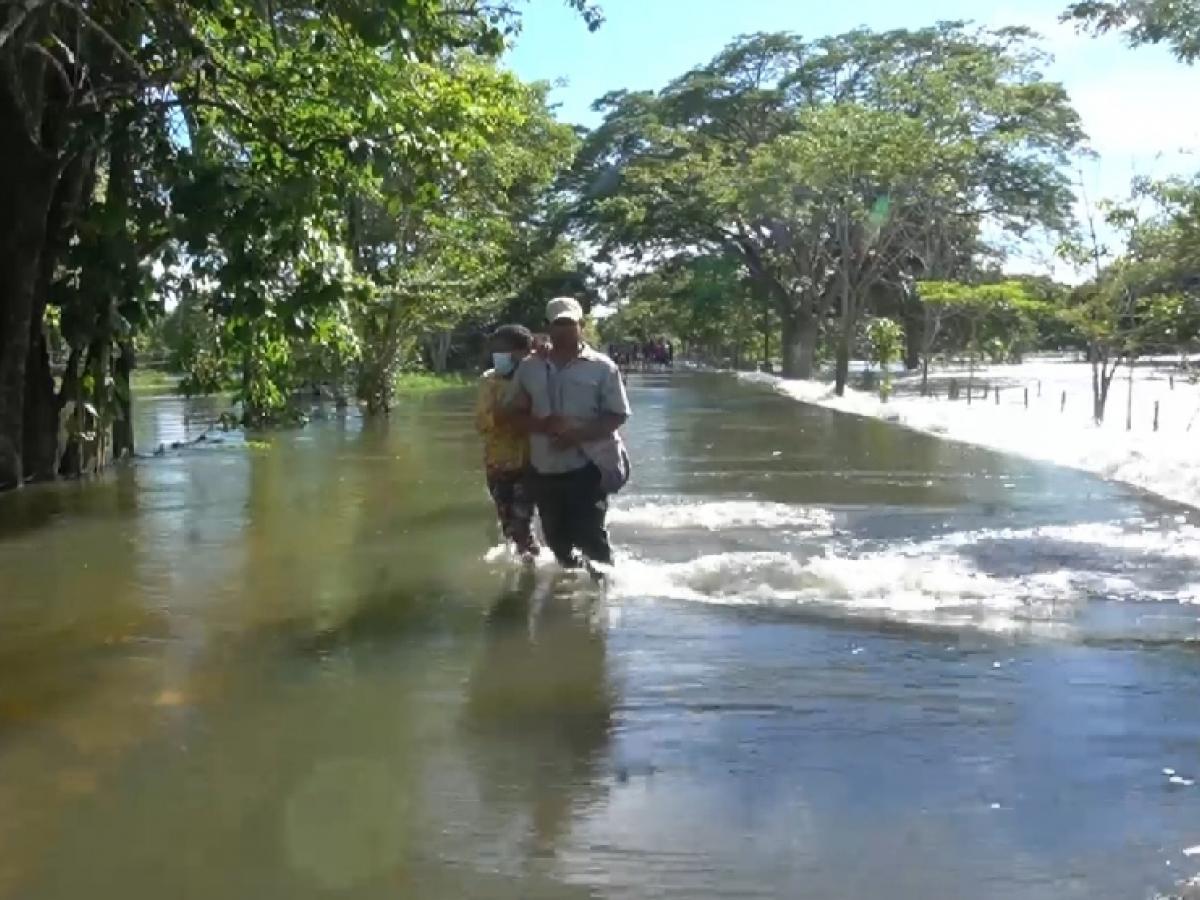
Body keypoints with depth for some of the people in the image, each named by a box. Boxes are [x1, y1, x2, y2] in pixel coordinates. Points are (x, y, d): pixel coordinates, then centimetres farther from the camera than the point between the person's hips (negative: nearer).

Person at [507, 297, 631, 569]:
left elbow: (618, 415, -5)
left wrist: (579, 434, -19)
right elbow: (516, 411, 9)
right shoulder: (530, 368, 7)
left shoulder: (602, 367, -4)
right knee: (557, 538, 14)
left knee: (588, 536, -7)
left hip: (588, 467, -4)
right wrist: (541, 425, -13)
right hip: (545, 470, 4)